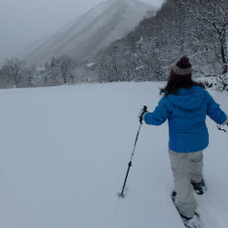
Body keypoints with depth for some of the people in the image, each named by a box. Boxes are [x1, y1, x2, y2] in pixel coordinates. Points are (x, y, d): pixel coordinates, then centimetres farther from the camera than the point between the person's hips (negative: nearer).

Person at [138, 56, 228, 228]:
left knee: (181, 174, 13)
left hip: (179, 145, -4)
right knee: (196, 158, 35)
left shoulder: (168, 100, -22)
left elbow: (156, 119, -11)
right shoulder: (201, 93, -12)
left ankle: (188, 212, 24)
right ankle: (198, 182, 63)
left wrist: (144, 115, 10)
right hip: (200, 141, 5)